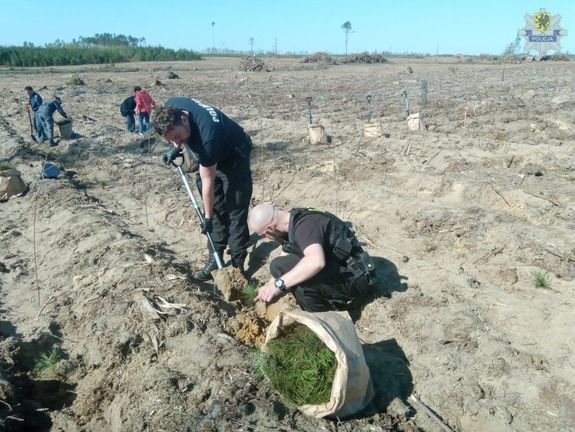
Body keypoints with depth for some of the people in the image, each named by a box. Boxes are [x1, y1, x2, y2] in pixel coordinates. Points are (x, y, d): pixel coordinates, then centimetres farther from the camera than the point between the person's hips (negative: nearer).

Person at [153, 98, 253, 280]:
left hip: (234, 154, -7)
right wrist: (175, 148, -6)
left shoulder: (207, 136, -41)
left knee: (235, 211, -11)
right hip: (210, 155, 7)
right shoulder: (170, 108, -21)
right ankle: (215, 258, 13)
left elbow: (208, 182, -30)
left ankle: (238, 264, -4)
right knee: (216, 208, 7)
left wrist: (208, 217, -20)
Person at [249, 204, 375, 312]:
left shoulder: (305, 225, -23)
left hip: (352, 280, -10)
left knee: (280, 267, -21)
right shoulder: (293, 223, 8)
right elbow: (285, 256, 21)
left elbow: (317, 261, -41)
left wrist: (278, 284, -35)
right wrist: (269, 286, 19)